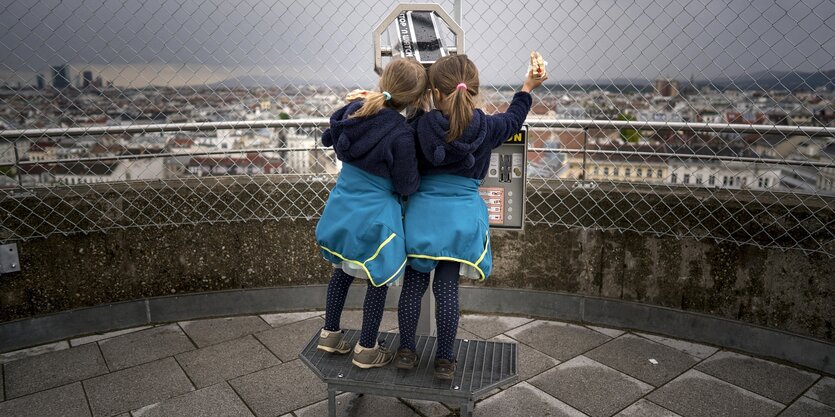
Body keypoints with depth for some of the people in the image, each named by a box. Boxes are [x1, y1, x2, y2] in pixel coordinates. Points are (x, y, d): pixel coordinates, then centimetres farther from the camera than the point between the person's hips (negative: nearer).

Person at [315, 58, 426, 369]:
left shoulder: (354, 110, -5)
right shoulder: (401, 134, -24)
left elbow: (329, 138, 15)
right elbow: (407, 186, -15)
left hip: (341, 209, 7)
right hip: (374, 218, -7)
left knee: (342, 271, 24)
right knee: (378, 282, 12)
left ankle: (329, 333, 38)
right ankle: (366, 350, 25)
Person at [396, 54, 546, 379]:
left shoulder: (419, 126, -10)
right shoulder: (486, 128, -6)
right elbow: (513, 119, 15)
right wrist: (527, 88, 30)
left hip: (422, 213, 0)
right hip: (461, 217, 0)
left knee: (413, 284, 11)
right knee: (447, 288, 6)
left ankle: (406, 350, 21)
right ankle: (444, 360, 16)